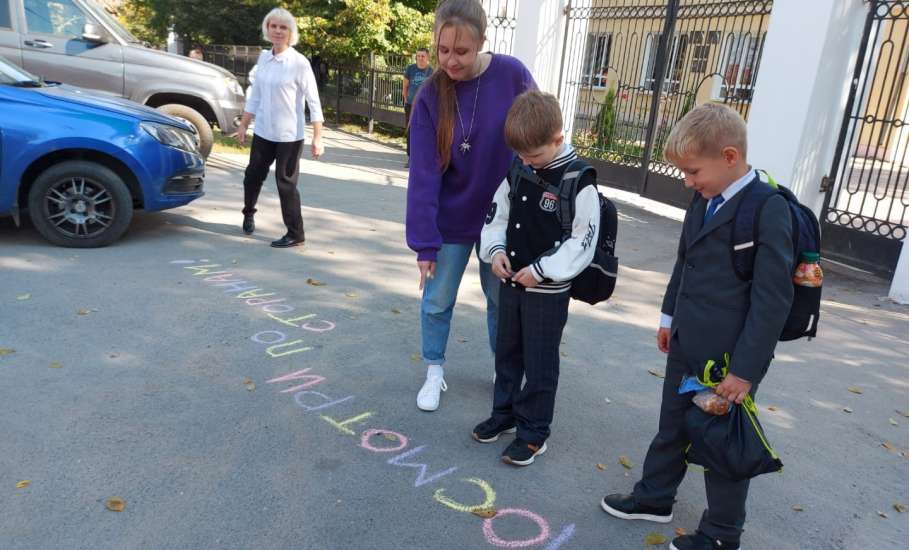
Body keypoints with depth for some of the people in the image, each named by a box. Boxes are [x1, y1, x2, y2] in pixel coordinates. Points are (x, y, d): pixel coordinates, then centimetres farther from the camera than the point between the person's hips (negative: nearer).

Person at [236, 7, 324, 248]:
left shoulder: (299, 63, -12)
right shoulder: (263, 58, 5)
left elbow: (314, 101, -13)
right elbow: (255, 95, 13)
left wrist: (317, 138, -18)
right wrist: (243, 125, 13)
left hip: (289, 135, -5)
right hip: (263, 132, 5)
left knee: (286, 183, -3)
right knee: (253, 175, 16)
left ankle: (295, 234, 10)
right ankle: (249, 213, 44)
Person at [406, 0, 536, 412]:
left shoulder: (512, 75, -13)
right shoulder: (430, 96, -12)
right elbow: (423, 174, -14)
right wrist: (424, 241, -17)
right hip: (451, 221, 0)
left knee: (502, 299, 15)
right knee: (437, 301, 9)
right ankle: (434, 372, 32)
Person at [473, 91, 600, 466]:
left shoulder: (579, 180, -16)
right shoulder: (517, 171, 2)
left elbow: (583, 241, -17)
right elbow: (497, 214, 13)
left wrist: (541, 270, -19)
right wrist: (496, 250, -3)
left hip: (548, 291, -6)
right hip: (511, 281, 6)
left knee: (540, 364, 6)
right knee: (506, 352, 19)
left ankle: (533, 433, 22)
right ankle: (504, 414, 38)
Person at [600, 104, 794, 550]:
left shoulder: (769, 210, -20)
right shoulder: (704, 200, 4)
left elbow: (773, 299, -21)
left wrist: (746, 368, -19)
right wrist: (670, 317, 20)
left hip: (729, 359, -7)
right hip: (685, 346, 8)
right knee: (672, 426, 23)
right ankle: (654, 497, 43)